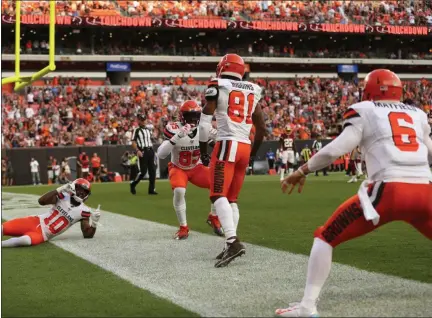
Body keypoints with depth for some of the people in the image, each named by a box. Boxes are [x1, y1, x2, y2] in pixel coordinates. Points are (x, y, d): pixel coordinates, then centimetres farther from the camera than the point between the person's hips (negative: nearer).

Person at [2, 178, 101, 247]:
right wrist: (60, 190, -24)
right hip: (36, 222, 2)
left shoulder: (83, 211, -2)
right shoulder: (64, 196, -1)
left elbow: (88, 235, -1)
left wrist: (94, 222, -21)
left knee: (25, 240, -36)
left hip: (43, 235, -2)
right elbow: (41, 201, -14)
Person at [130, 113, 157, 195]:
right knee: (142, 171, -8)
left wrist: (152, 150, 17)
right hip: (142, 151, -6)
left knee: (152, 170, 2)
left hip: (150, 151, 6)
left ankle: (151, 189, 6)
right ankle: (133, 184, 13)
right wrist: (137, 150, -19)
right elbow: (133, 142, -7)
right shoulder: (136, 130, -1)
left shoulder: (148, 130, 19)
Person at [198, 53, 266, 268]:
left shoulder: (217, 87, 0)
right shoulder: (252, 92, 16)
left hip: (227, 145, -6)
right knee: (232, 198, 12)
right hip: (245, 147, 6)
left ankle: (233, 241, -27)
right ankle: (231, 244, 6)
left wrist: (203, 150, 8)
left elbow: (205, 121, -2)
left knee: (218, 195, -11)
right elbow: (261, 128, 17)